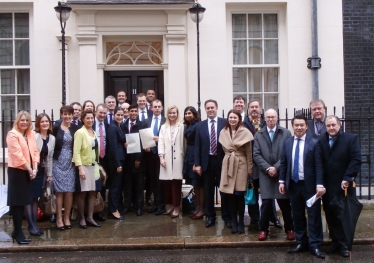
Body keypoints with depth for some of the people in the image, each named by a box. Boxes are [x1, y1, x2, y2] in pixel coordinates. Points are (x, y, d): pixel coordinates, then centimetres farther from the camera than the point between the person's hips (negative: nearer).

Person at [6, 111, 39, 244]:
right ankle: (18, 233, 4)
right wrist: (29, 169, -13)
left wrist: (34, 169, -5)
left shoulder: (30, 134, 13)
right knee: (17, 202, -3)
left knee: (23, 201, 11)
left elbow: (35, 152, 9)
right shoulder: (12, 134, -9)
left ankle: (17, 230, 21)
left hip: (28, 172, 7)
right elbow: (17, 154, -15)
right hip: (17, 171, -7)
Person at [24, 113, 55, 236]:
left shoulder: (52, 138, 5)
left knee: (36, 197, 11)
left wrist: (49, 174, 12)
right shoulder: (33, 136, -14)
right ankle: (31, 225, 3)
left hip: (41, 170, 6)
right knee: (29, 197, -2)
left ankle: (34, 224, 17)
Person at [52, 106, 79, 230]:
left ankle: (67, 218, 14)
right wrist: (51, 159, -7)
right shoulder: (56, 128, 1)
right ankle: (59, 218, 8)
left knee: (69, 191, 3)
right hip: (58, 163, -1)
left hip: (71, 163, 1)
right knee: (59, 191, 0)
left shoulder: (76, 129, 4)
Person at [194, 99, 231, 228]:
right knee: (208, 191, 9)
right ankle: (210, 217, 20)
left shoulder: (225, 123, -1)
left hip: (222, 161, -2)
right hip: (207, 161, 2)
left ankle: (227, 216, 16)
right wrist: (197, 164, -2)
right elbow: (197, 146, 4)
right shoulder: (200, 125, 6)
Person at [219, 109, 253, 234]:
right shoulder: (223, 132, 5)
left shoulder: (245, 132, -6)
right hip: (228, 165, 3)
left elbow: (249, 153, -3)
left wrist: (250, 170, -3)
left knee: (239, 195, -1)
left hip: (241, 165, -3)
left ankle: (241, 223, 14)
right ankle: (234, 222, 17)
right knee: (231, 196, 5)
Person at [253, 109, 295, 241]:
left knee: (285, 202, 5)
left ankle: (289, 229, 21)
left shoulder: (286, 133, 4)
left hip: (282, 173, -1)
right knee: (266, 202, -1)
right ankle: (263, 229, 13)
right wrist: (267, 168, -9)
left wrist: (276, 167, -11)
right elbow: (256, 155, 2)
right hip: (265, 174, 1)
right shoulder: (258, 135, 9)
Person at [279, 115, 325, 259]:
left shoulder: (313, 143, -6)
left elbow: (318, 165, -8)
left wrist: (319, 185, -14)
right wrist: (282, 181, 2)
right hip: (293, 184, 4)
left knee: (314, 215, 2)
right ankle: (301, 243, 23)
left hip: (310, 185, -3)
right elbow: (283, 163, 9)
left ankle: (314, 245, 11)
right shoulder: (287, 142, 5)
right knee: (297, 215, 11)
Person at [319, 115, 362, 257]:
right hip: (327, 186, 3)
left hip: (344, 185, -3)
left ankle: (345, 245, 20)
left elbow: (356, 160, -11)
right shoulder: (321, 141, 5)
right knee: (331, 215, 8)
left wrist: (347, 178, -17)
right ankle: (336, 241, 21)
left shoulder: (351, 138, -4)